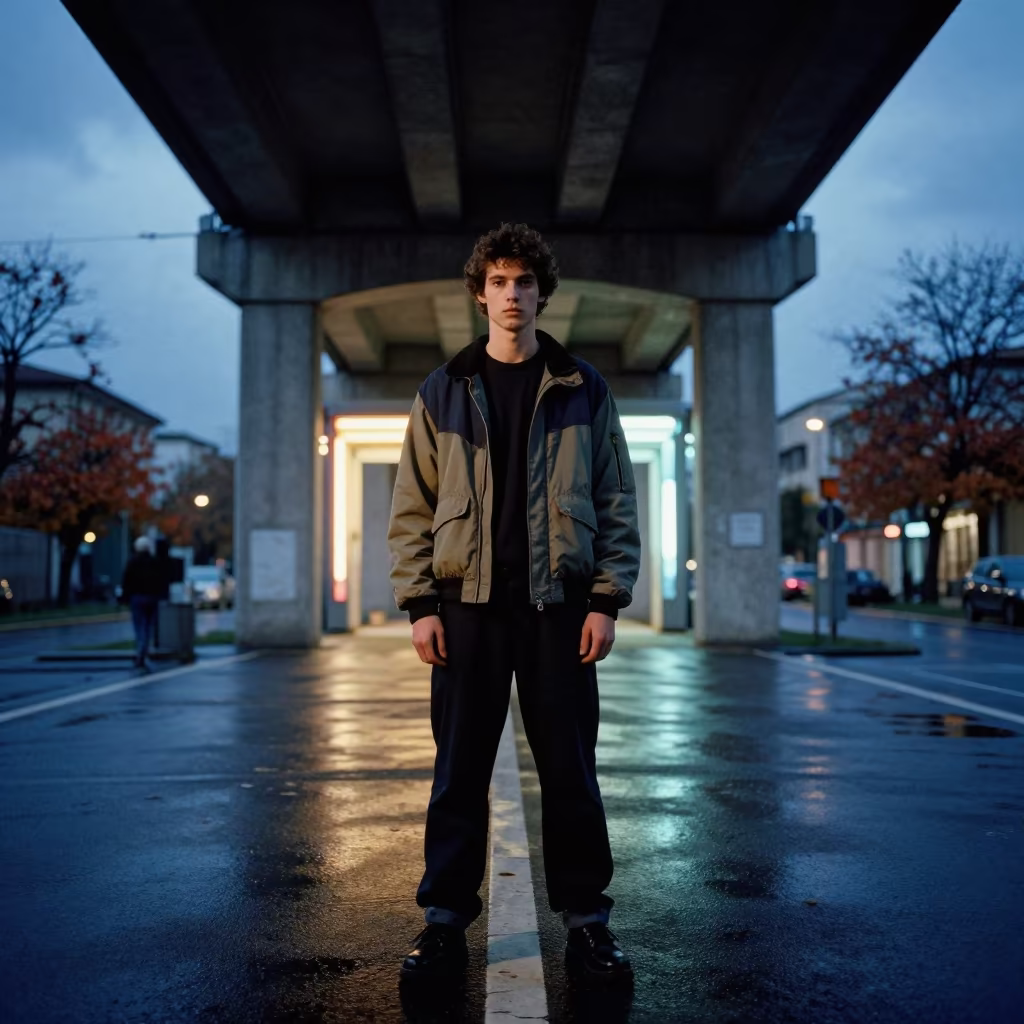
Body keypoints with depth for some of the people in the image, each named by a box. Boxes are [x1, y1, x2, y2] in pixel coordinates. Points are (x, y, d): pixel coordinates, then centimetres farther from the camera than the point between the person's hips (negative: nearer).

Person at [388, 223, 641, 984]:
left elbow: (617, 501, 4)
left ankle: (586, 919, 17)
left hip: (559, 603, 0)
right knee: (459, 770, 5)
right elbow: (413, 507, 6)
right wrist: (419, 603, -3)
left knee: (570, 769, 5)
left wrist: (608, 599, -4)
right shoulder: (443, 392, 8)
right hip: (468, 603, 1)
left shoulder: (583, 390, 7)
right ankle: (446, 921, 17)